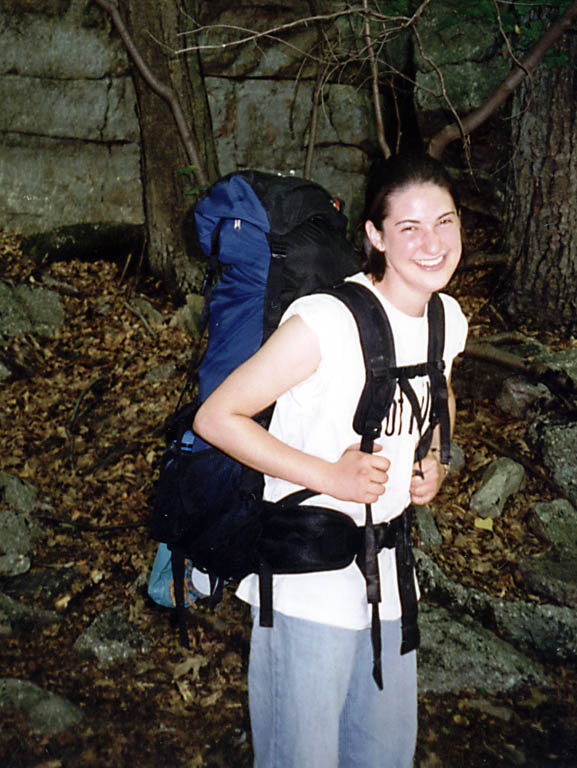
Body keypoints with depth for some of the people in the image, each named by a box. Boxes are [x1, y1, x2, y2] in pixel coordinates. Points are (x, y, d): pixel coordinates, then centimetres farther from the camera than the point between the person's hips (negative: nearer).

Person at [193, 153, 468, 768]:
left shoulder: (449, 319, 1)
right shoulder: (327, 321, -22)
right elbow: (216, 417, -18)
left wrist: (434, 460, 1)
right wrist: (331, 476, -22)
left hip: (390, 578, 7)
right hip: (308, 584, -6)